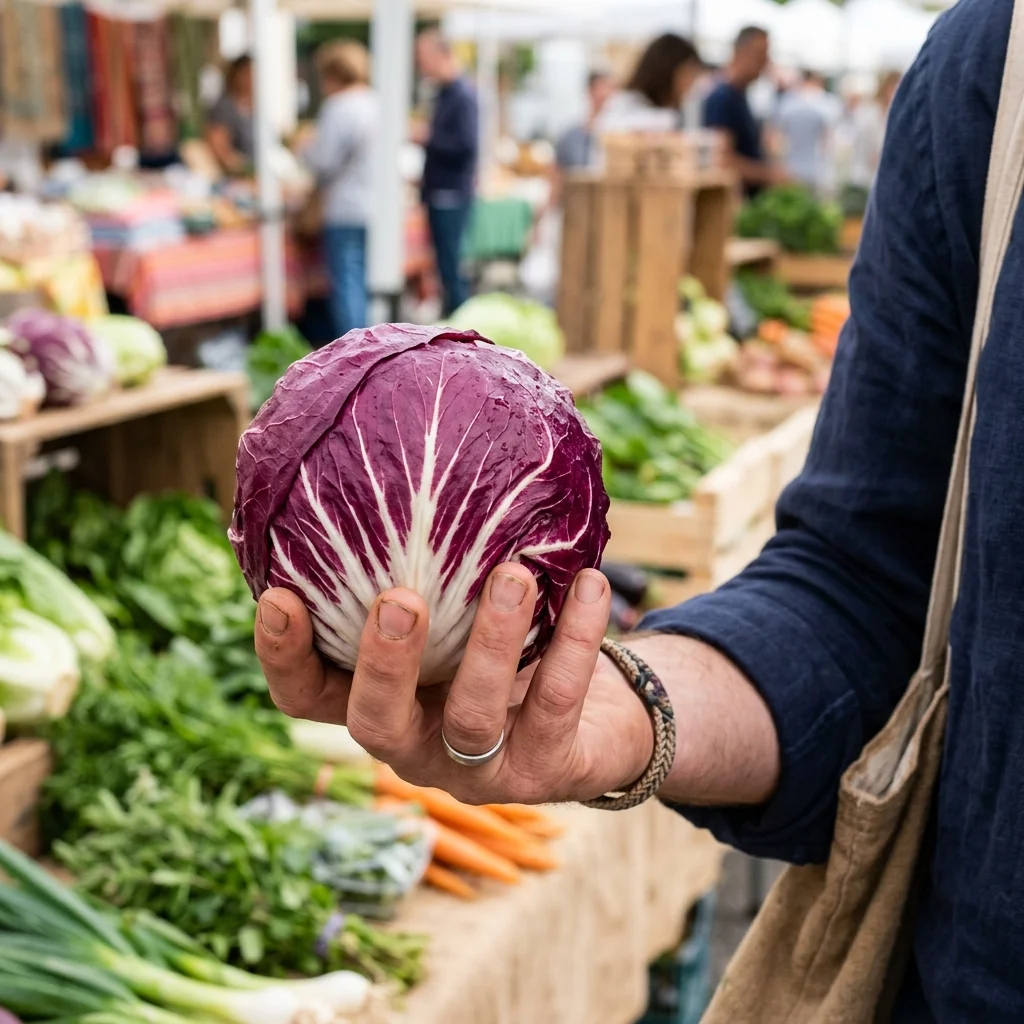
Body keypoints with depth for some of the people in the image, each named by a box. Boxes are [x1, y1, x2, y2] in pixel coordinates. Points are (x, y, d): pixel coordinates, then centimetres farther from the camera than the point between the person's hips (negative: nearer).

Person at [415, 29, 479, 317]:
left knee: (451, 268, -7)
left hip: (452, 194, -9)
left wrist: (427, 137, -17)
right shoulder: (445, 93, 14)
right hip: (439, 193, 9)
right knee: (447, 266, 14)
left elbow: (467, 144, -23)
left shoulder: (463, 95, -13)